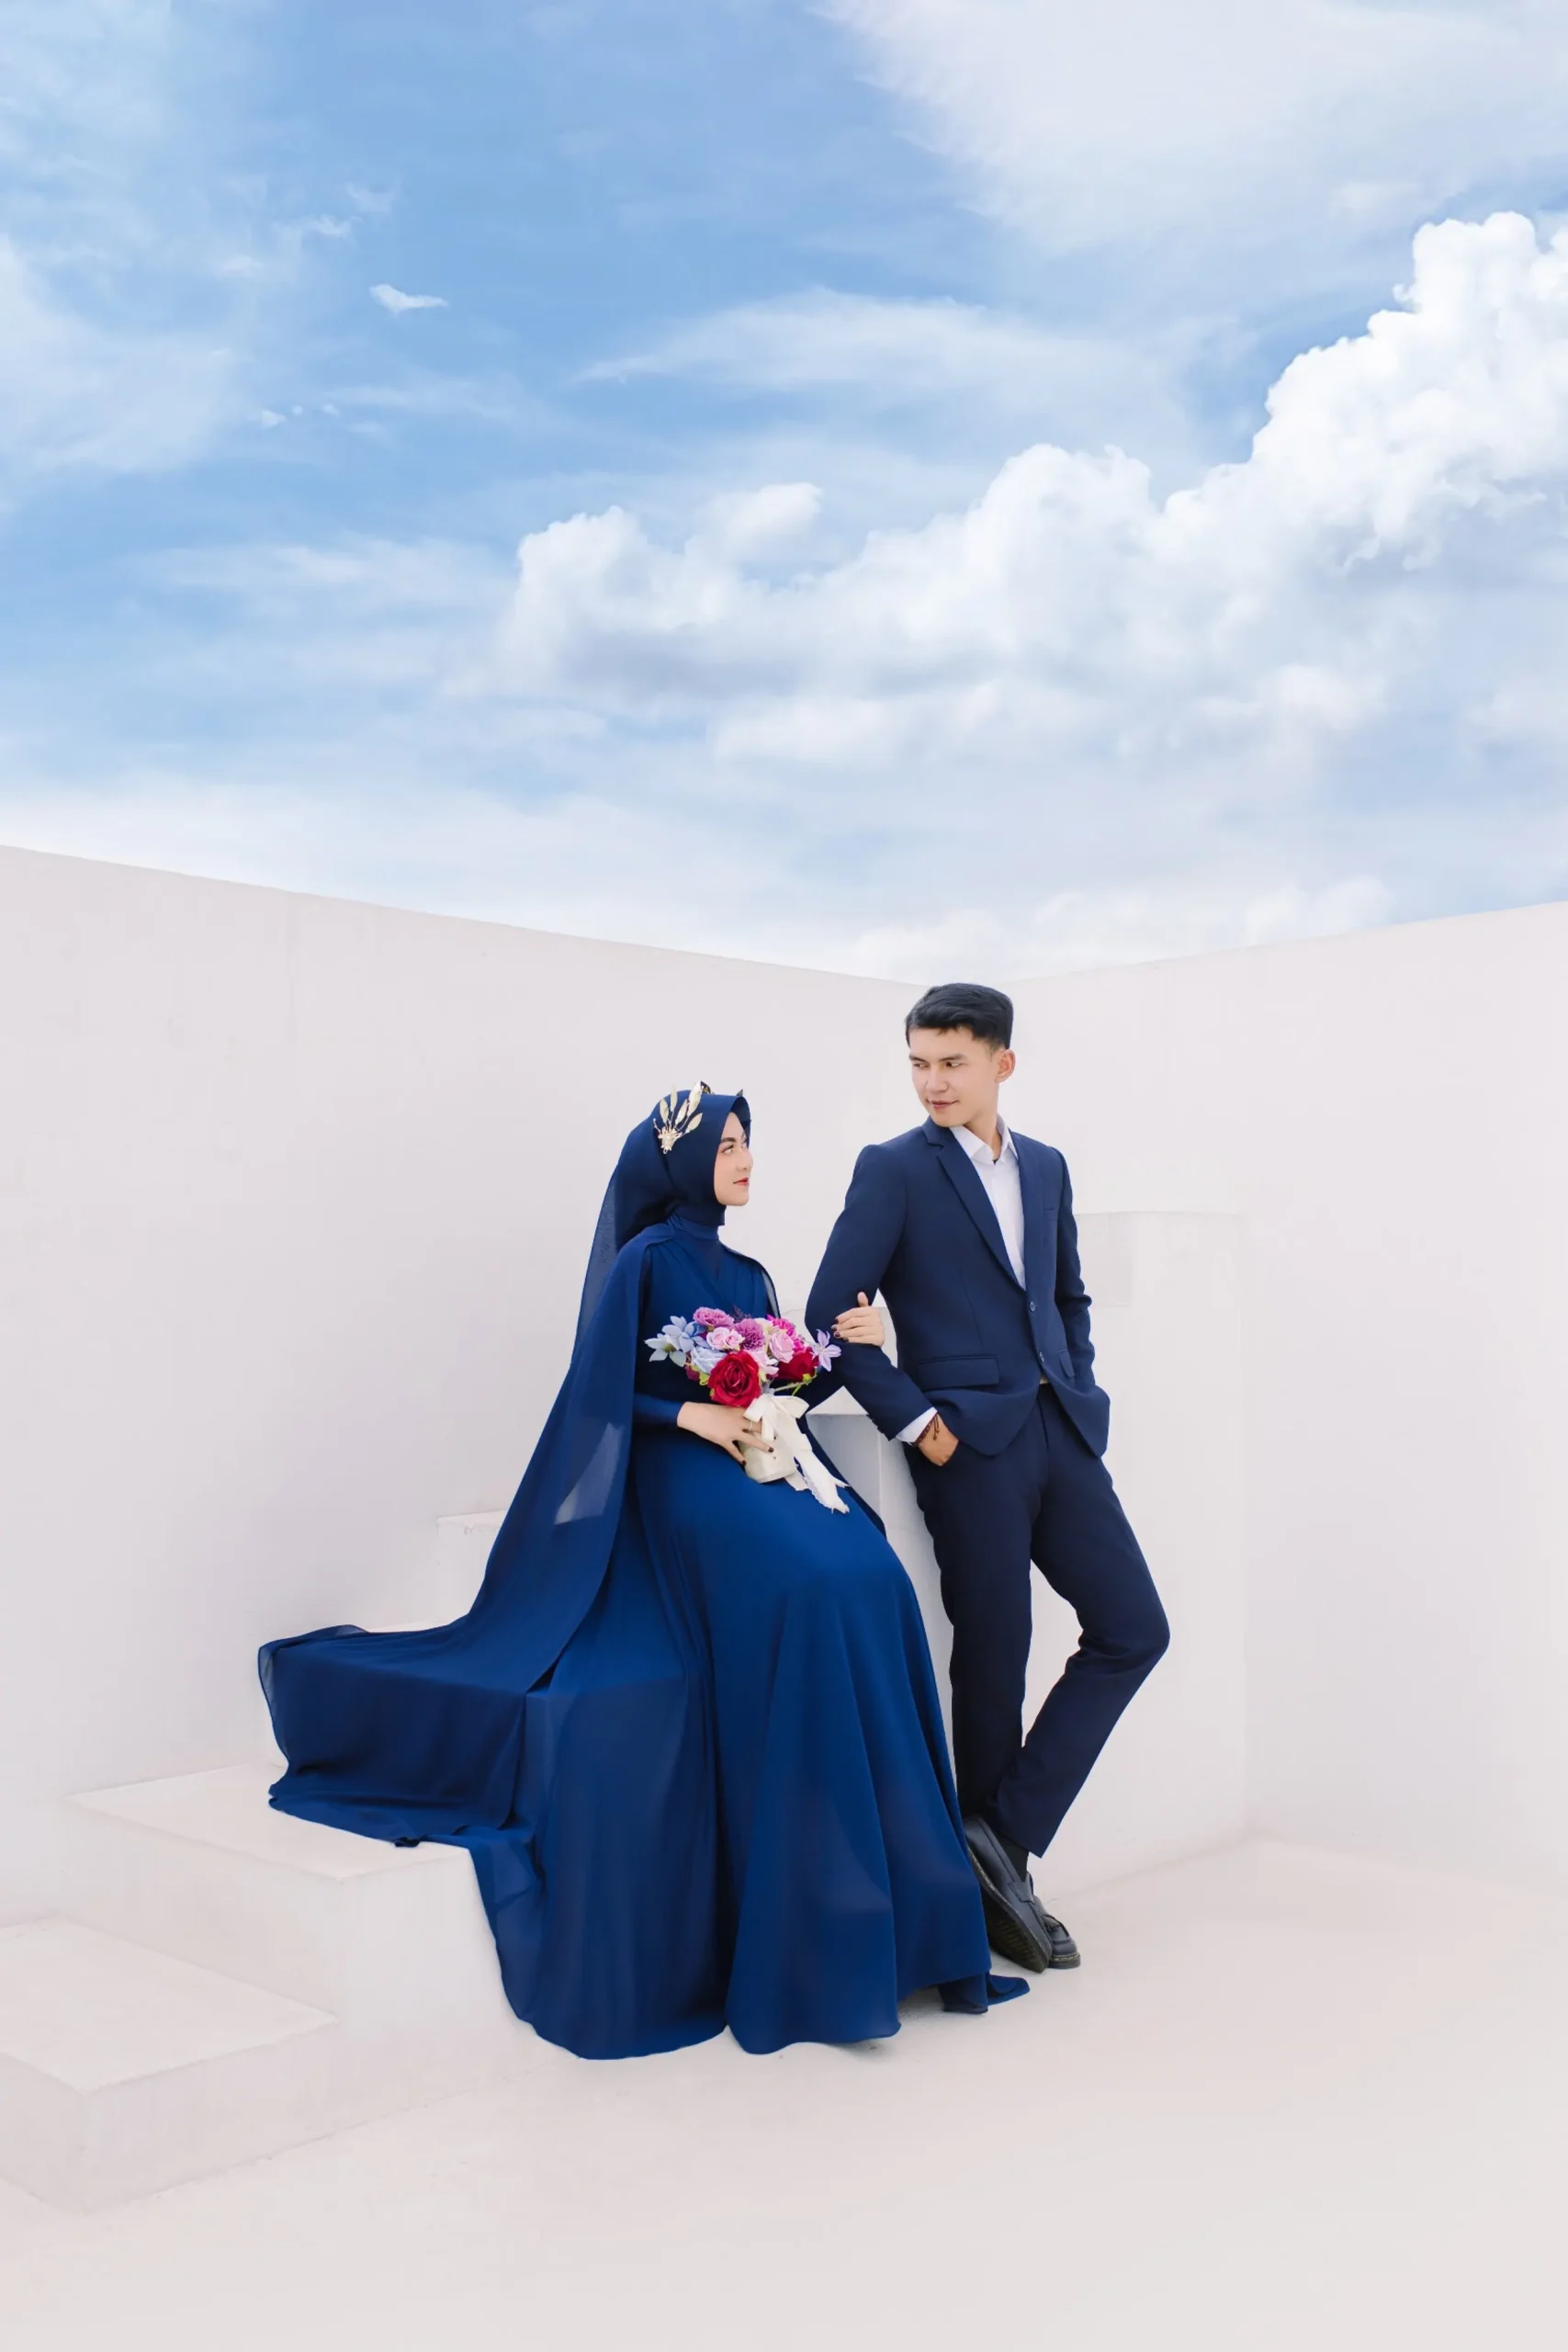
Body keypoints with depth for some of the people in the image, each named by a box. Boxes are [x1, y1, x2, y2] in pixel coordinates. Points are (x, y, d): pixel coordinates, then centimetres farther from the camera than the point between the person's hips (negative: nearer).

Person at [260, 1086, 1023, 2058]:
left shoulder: (746, 1273, 19)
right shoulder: (644, 1263, -1)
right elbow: (601, 1395, -5)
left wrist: (842, 1345, 6)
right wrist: (692, 1414, -15)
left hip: (763, 1466, 6)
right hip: (686, 1478, -6)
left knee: (868, 1581, -19)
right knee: (804, 1592, -29)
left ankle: (885, 1906, -12)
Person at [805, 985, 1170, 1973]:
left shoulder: (1046, 1168, 14)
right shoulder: (892, 1169, -4)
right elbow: (833, 1314, -8)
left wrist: (1080, 1389, 9)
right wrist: (917, 1422, -11)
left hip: (1059, 1432, 6)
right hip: (968, 1440, -6)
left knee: (1134, 1629, 1)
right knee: (993, 1660, 2)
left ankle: (1008, 1832, 10)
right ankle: (999, 1892, 18)